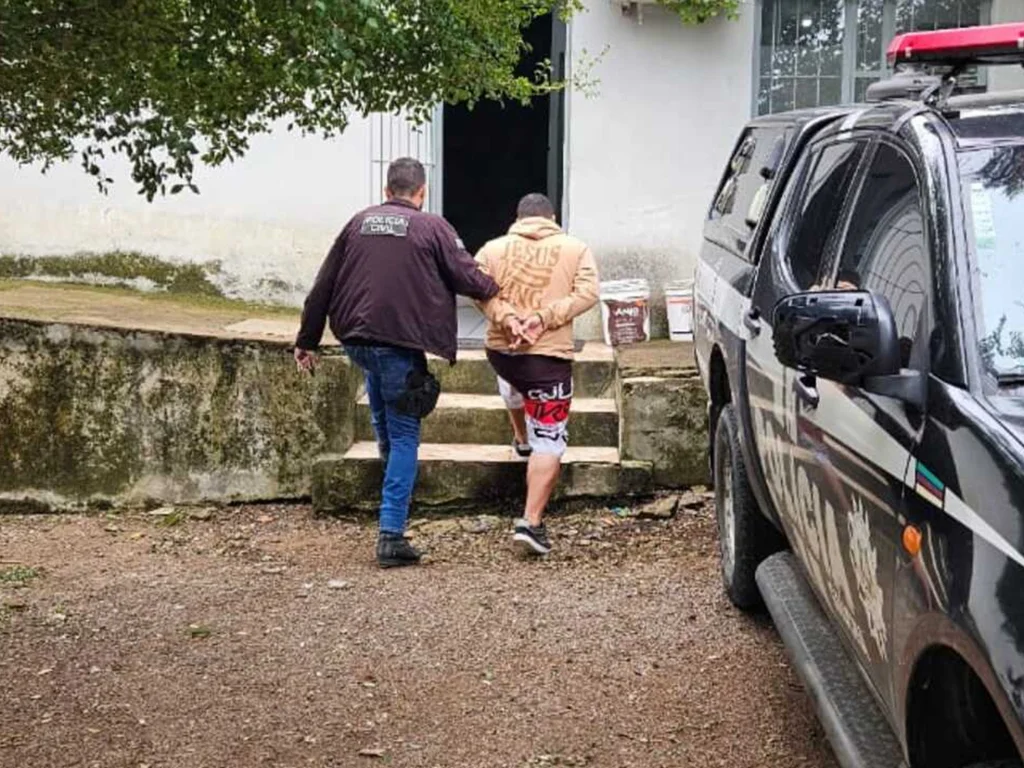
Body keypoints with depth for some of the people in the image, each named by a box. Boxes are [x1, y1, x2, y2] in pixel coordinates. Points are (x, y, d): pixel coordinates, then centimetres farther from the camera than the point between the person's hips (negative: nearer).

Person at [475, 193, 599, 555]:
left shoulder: (494, 248, 7)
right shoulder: (575, 249, 5)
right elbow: (587, 293, -8)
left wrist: (508, 319, -16)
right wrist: (544, 317, -14)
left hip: (500, 349, 3)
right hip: (550, 355, -3)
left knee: (513, 383, 40)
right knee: (549, 443, -1)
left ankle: (521, 437, 61)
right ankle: (531, 522, -10)